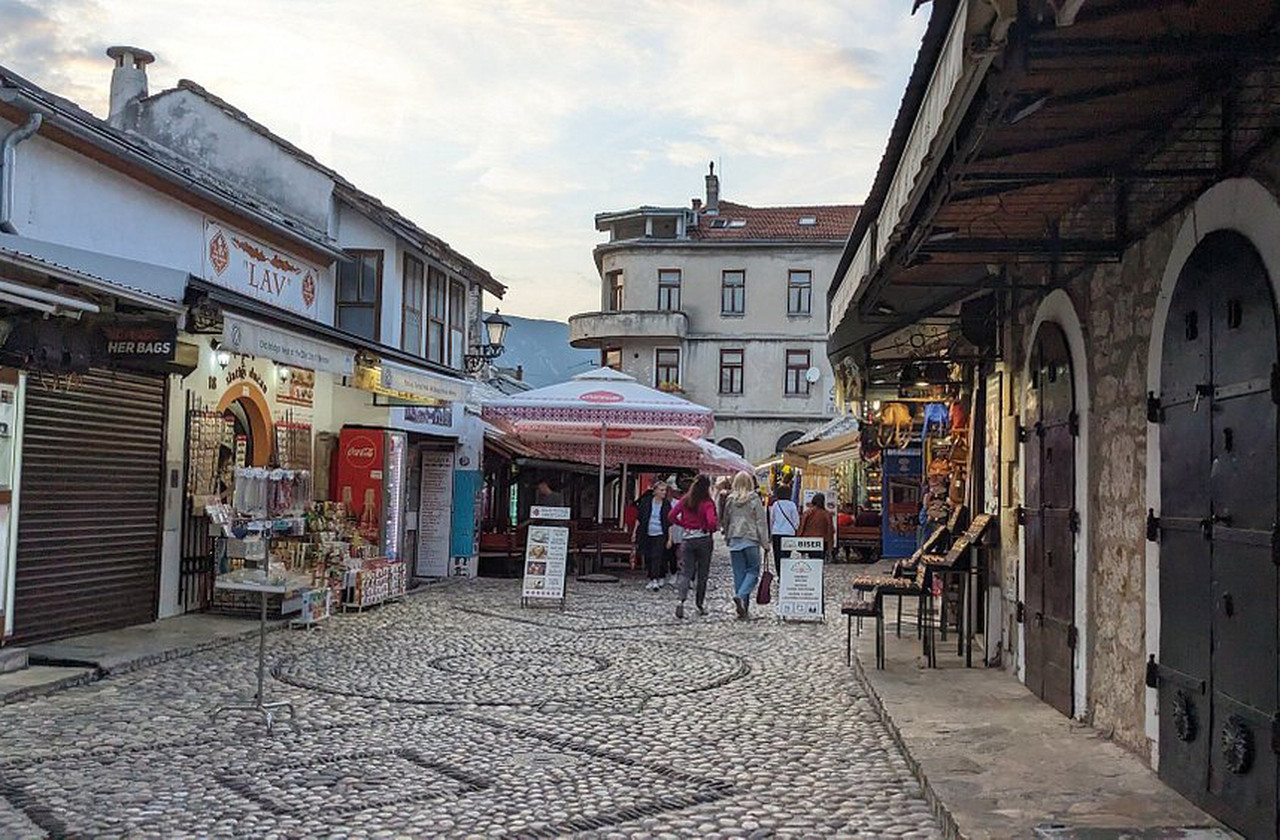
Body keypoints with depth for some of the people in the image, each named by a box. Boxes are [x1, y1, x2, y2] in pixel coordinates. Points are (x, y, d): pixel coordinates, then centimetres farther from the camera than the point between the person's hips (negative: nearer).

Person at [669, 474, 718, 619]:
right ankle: (700, 604, 19)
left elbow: (672, 515, 0)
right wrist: (714, 528, -2)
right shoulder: (707, 503, -12)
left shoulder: (685, 500, 1)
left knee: (686, 572, 3)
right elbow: (712, 522, -23)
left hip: (688, 538, 3)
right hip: (704, 539, -3)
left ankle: (681, 600, -17)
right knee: (702, 572, 11)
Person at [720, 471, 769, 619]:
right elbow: (761, 522, -6)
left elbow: (724, 521, 11)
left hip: (734, 541, 4)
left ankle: (743, 608, 8)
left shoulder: (729, 500, 3)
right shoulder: (754, 499, -7)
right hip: (751, 540, -3)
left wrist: (727, 537, 25)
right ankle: (741, 596, -17)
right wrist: (765, 543, -2)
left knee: (738, 573, 8)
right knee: (753, 570, 6)